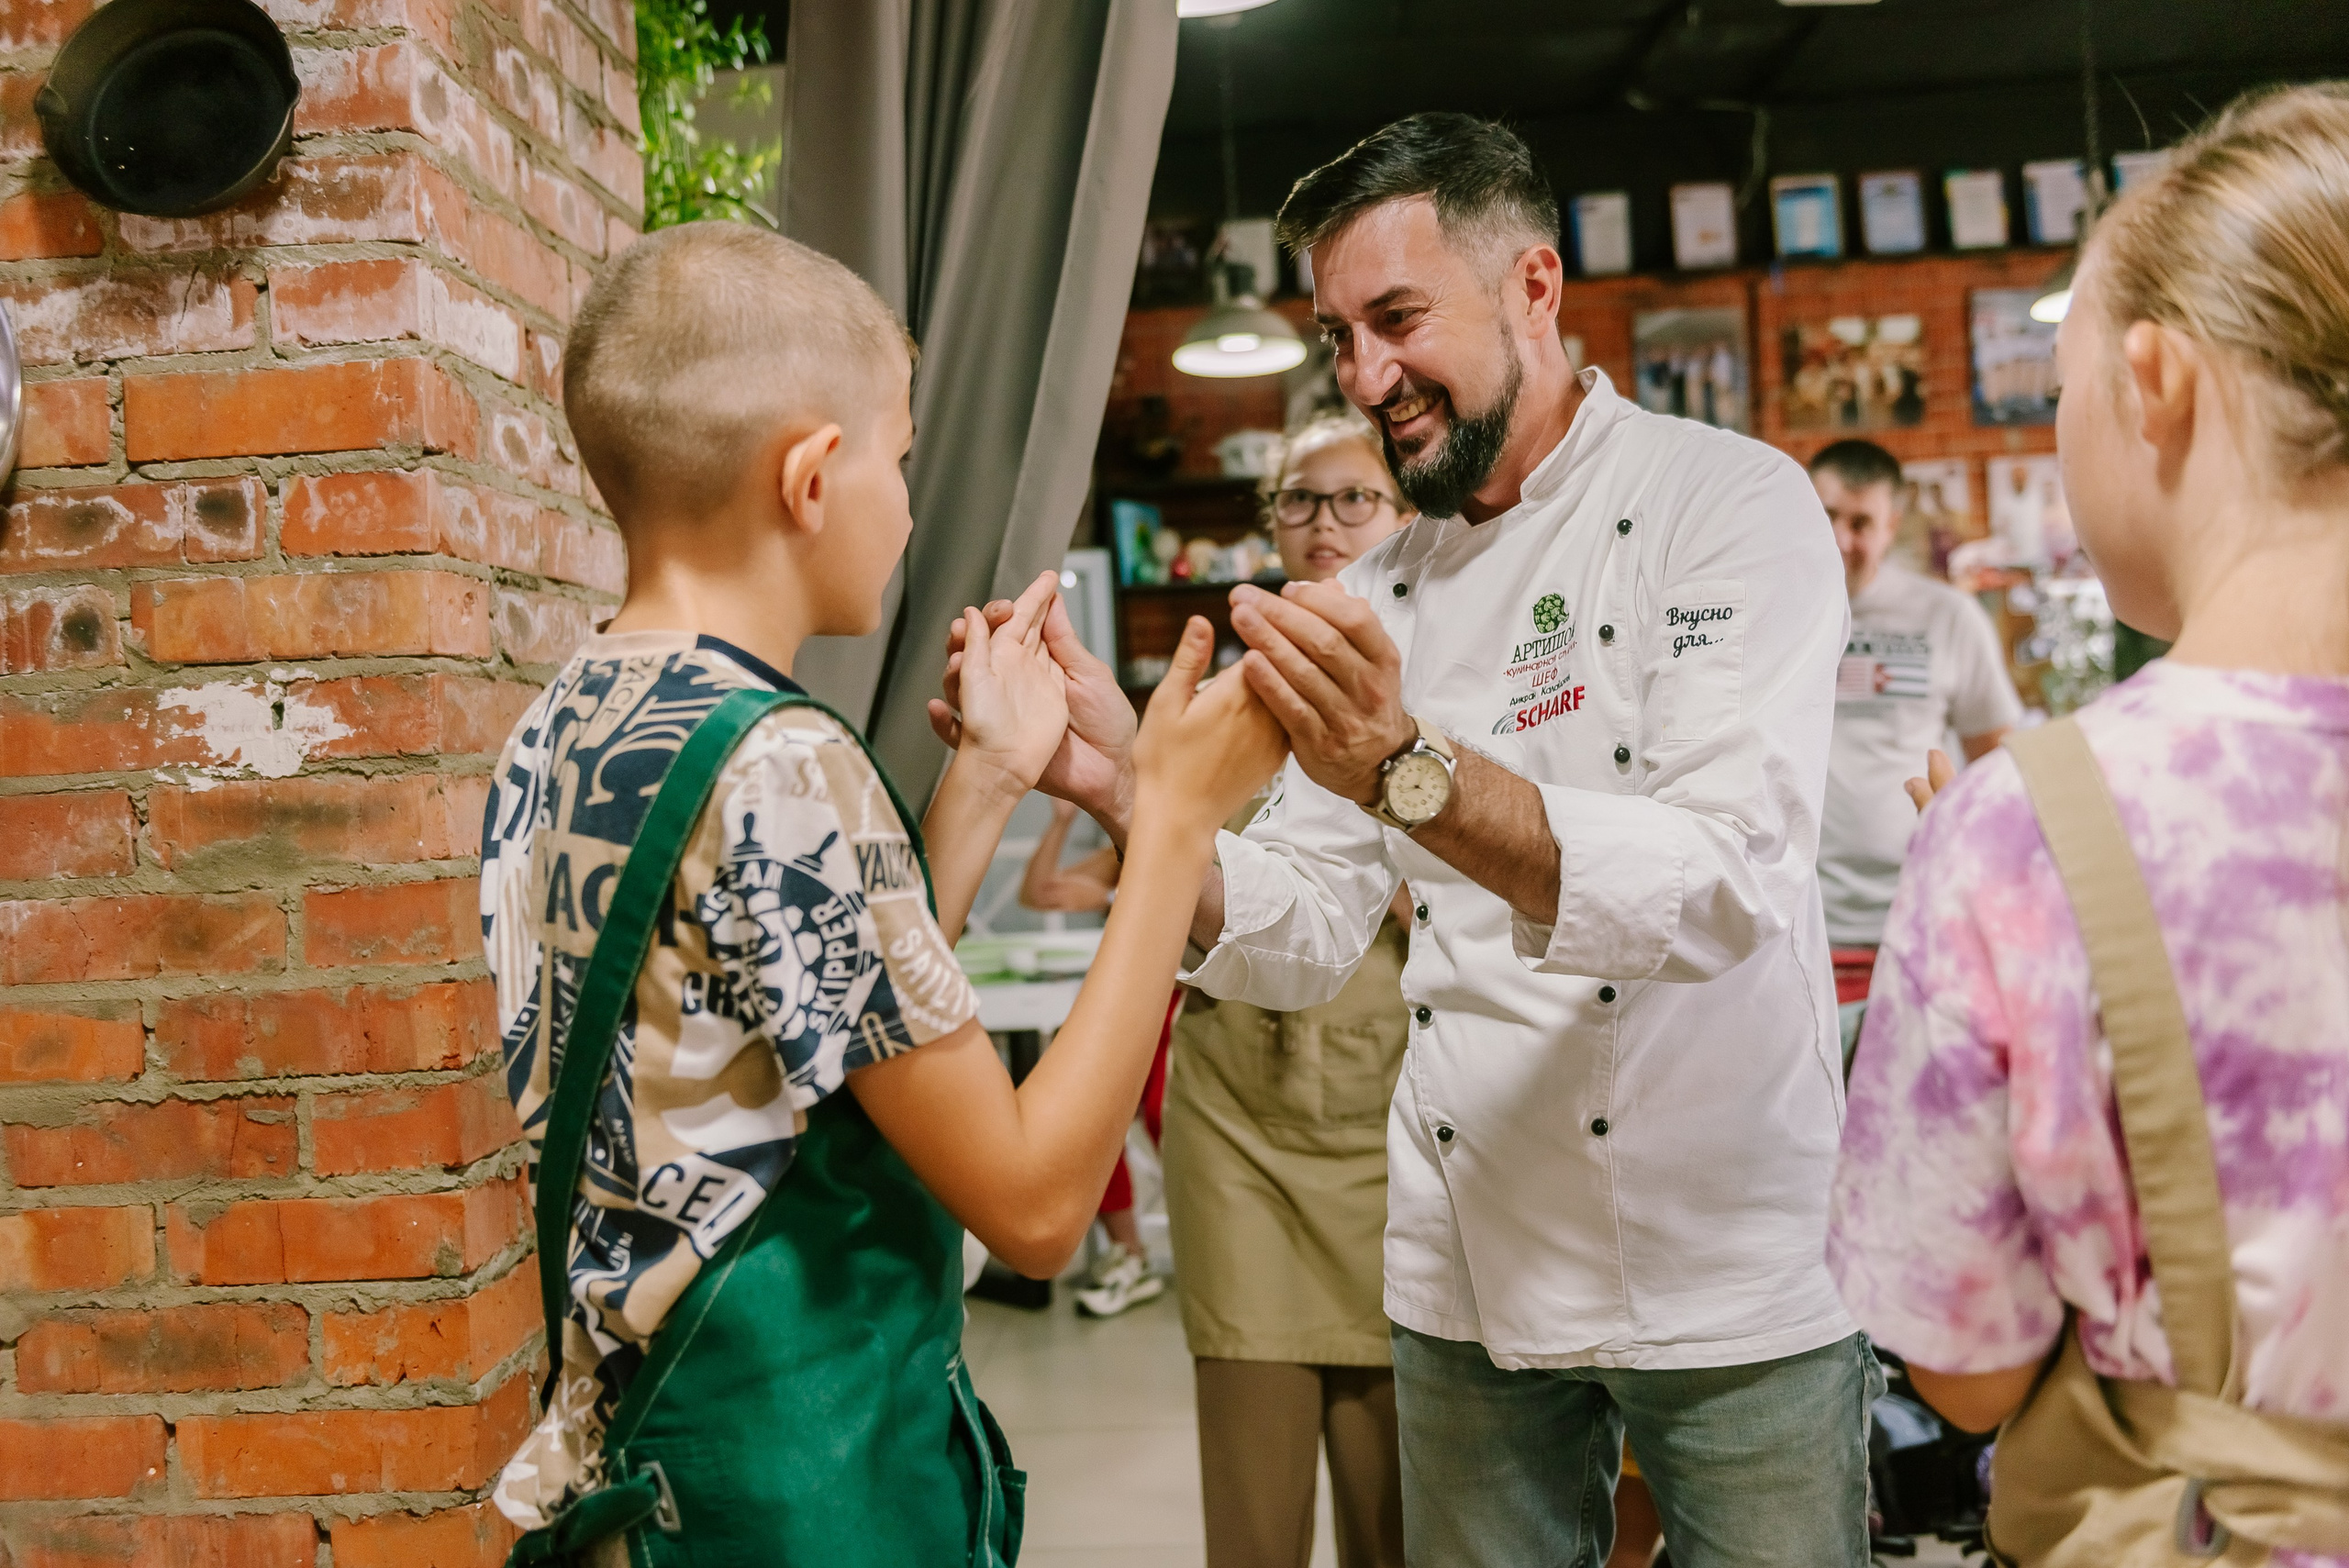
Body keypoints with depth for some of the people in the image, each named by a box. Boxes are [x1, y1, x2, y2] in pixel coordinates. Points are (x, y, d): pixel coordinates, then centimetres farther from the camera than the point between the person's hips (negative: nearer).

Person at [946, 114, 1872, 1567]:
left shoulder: (1728, 500, -10)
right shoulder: (1386, 590, 8)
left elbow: (1729, 882, -24)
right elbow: (1305, 941, 3)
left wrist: (1409, 772, -36)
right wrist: (1129, 792, -15)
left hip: (1731, 1273, -5)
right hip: (1472, 1273, 5)